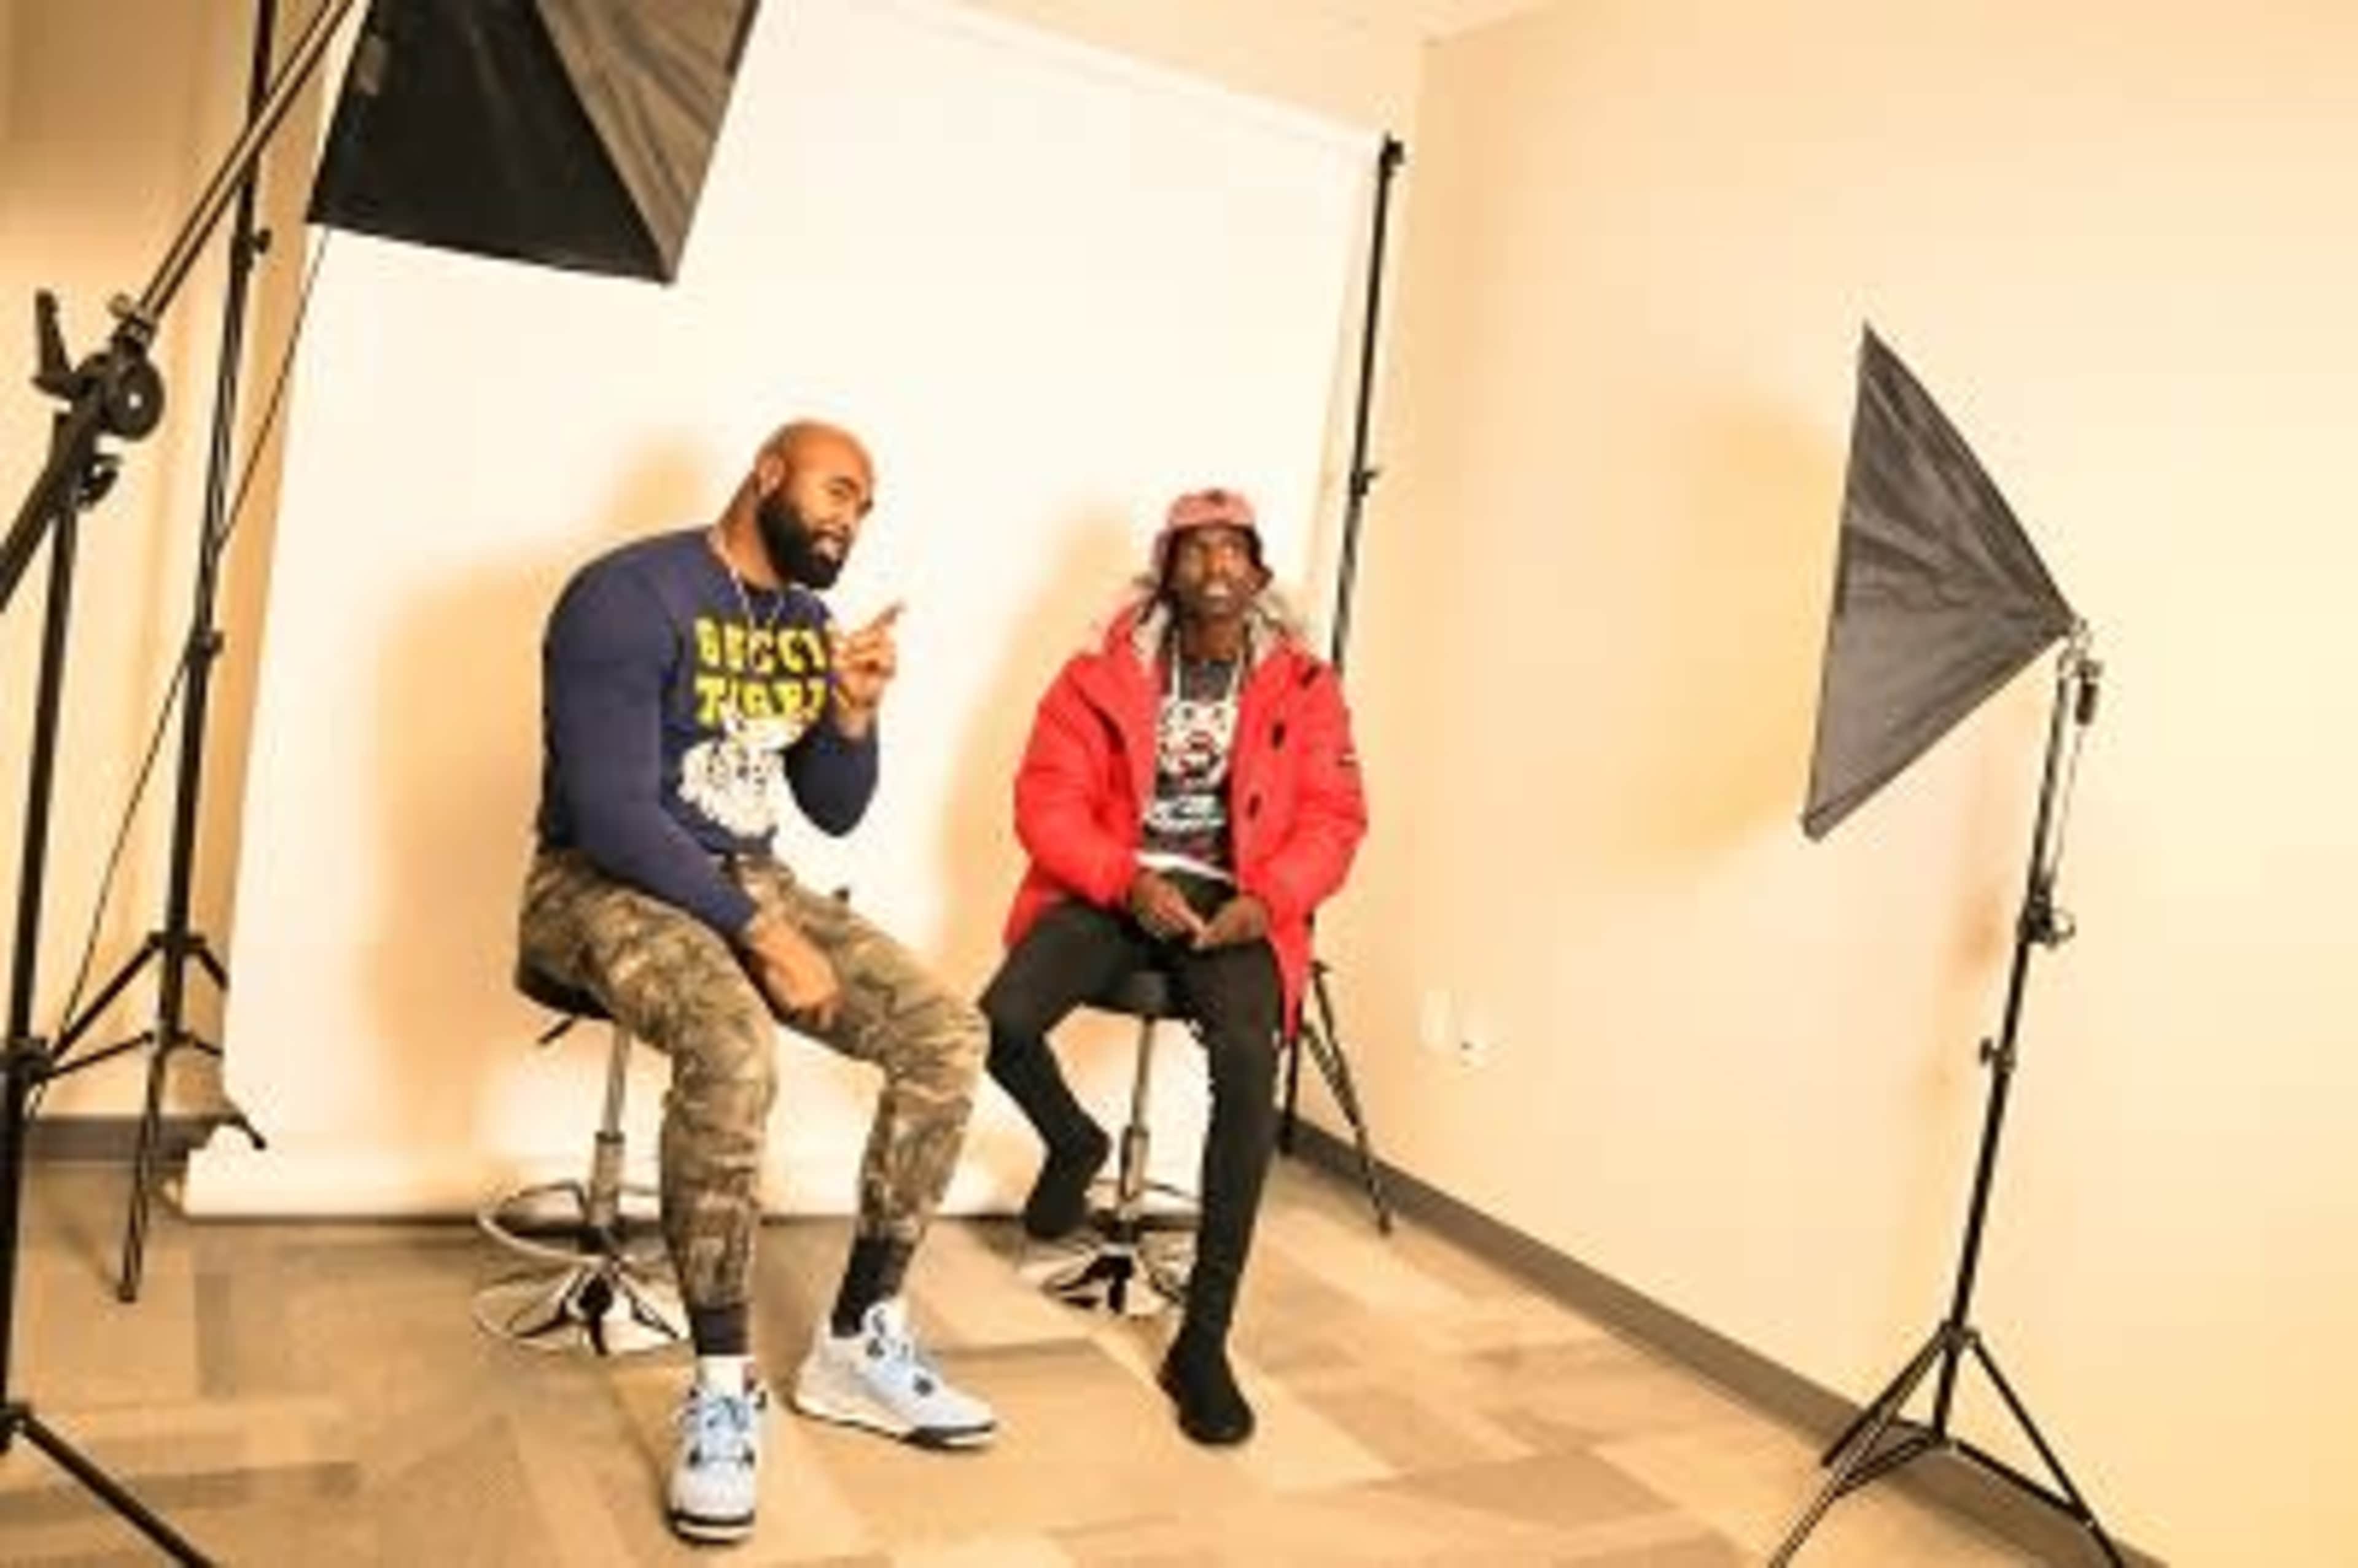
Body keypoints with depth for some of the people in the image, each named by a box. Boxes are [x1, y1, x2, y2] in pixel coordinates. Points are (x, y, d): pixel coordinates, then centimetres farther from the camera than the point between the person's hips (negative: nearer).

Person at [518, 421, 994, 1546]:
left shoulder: (808, 624, 9)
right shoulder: (632, 595, -15)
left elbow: (837, 814, 13)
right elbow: (610, 813, -22)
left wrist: (854, 715, -7)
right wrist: (761, 933, -25)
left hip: (748, 879, 7)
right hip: (607, 882, -7)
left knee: (947, 1034, -12)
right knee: (733, 1048, -38)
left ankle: (859, 1344, 0)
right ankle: (722, 1386, -20)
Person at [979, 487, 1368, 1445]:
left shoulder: (1303, 688, 8)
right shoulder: (1105, 674, 5)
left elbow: (1333, 818, 3)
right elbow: (1049, 800, -1)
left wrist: (1266, 900, -16)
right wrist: (1130, 881, -17)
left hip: (1234, 905, -1)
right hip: (1114, 890, 1)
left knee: (1247, 1061, -32)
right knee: (1004, 1022, -27)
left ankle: (1204, 1338, -23)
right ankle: (1074, 1144, 13)